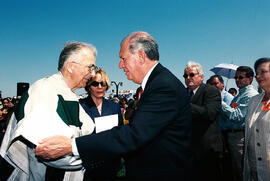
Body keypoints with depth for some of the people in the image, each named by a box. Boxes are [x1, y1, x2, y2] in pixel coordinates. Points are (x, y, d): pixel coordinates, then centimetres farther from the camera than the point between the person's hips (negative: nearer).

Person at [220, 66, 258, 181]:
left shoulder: (251, 95, -13)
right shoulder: (239, 94, 17)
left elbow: (237, 116, -20)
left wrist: (220, 102, -17)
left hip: (240, 137, -9)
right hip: (231, 134, 9)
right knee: (234, 170, 19)